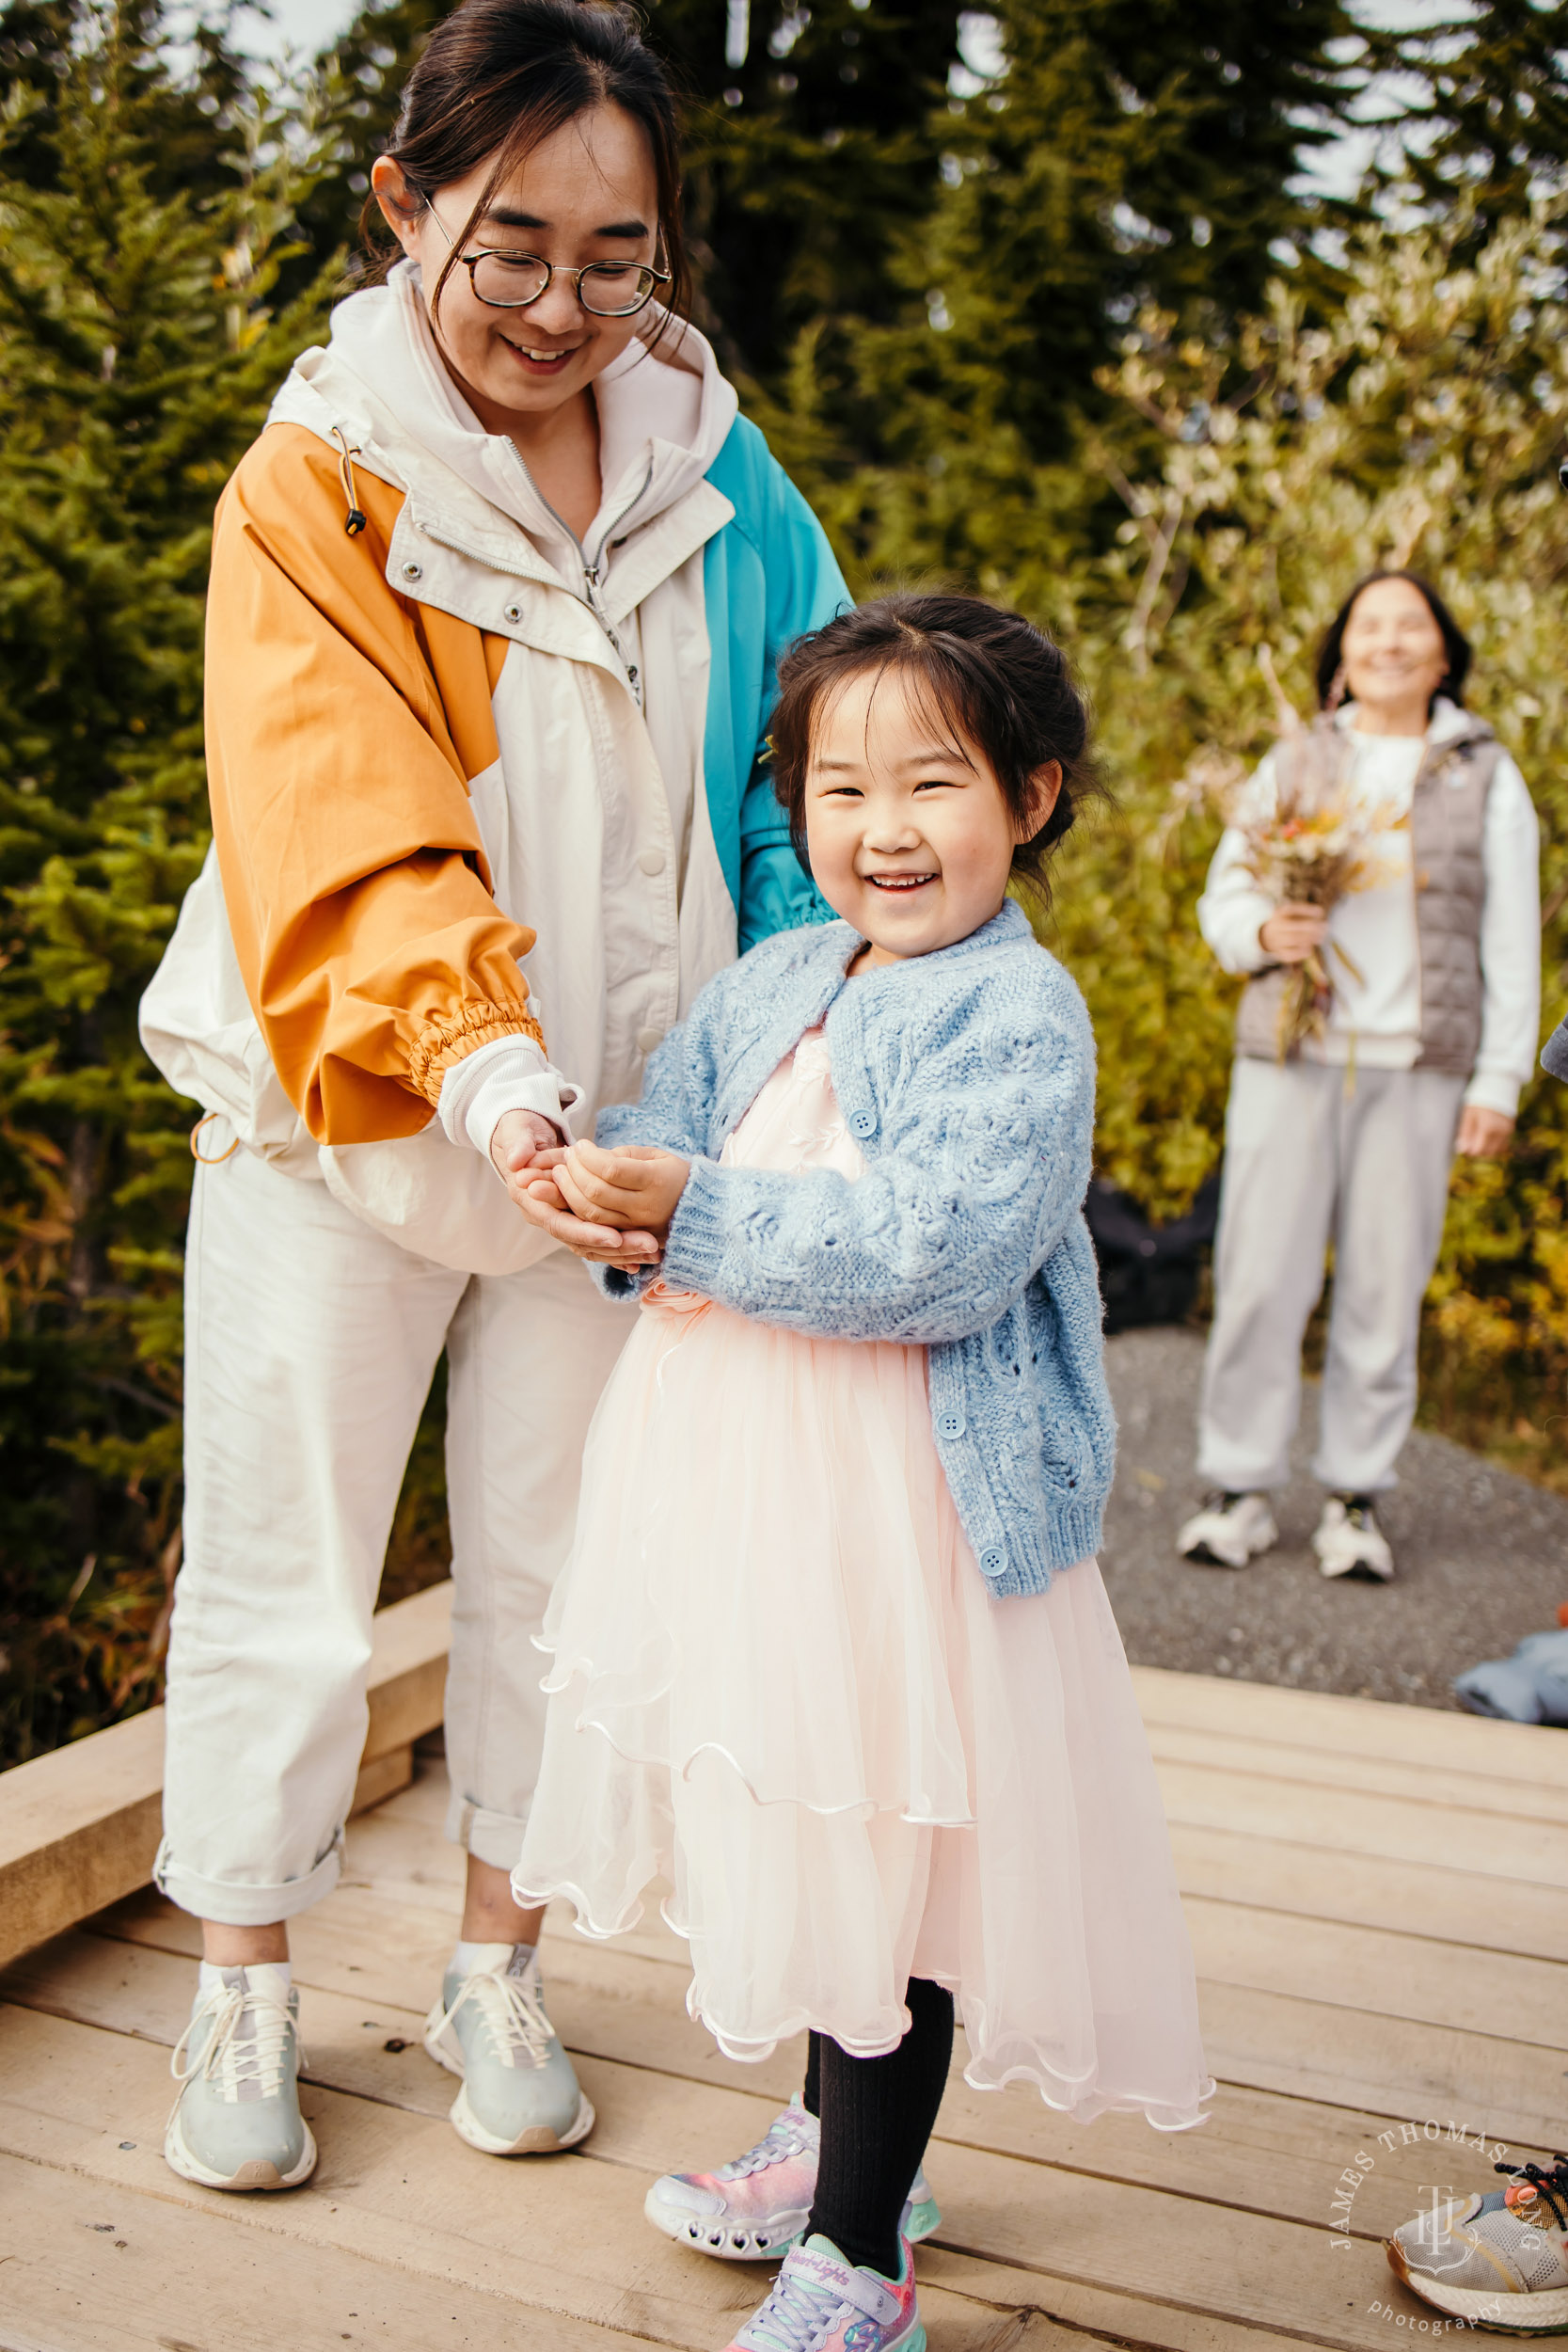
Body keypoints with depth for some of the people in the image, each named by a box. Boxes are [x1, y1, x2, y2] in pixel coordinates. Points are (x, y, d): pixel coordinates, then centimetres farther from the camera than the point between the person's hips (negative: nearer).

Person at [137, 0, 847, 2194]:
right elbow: (346, 835, -23)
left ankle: (496, 1966, 33)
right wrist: (484, 1068, -38)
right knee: (285, 1562, 8)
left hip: (611, 1124, 3)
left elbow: (795, 778, 3)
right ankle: (244, 1994, 29)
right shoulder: (316, 484, -9)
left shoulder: (714, 476, 0)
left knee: (557, 1561, 12)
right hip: (338, 1121, -2)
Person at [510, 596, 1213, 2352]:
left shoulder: (1021, 1018, -12)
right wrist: (612, 1190, -16)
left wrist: (700, 1221, -25)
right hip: (735, 1465, 8)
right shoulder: (768, 983, 11)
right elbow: (663, 1121, 8)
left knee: (892, 1848, 3)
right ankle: (835, 2131, 45)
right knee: (800, 1823, 22)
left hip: (902, 1492, -7)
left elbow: (943, 1250, -23)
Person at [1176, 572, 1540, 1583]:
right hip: (1290, 1055, 1)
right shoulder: (1296, 763, 13)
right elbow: (1224, 891, 13)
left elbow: (1511, 942, 8)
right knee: (1261, 1276, -3)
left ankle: (1357, 1496, 14)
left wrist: (1500, 1081, 1)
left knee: (1386, 1284, 1)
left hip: (1418, 1067, 0)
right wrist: (1263, 931, -10)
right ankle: (1240, 1489, 8)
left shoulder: (1486, 776, 10)